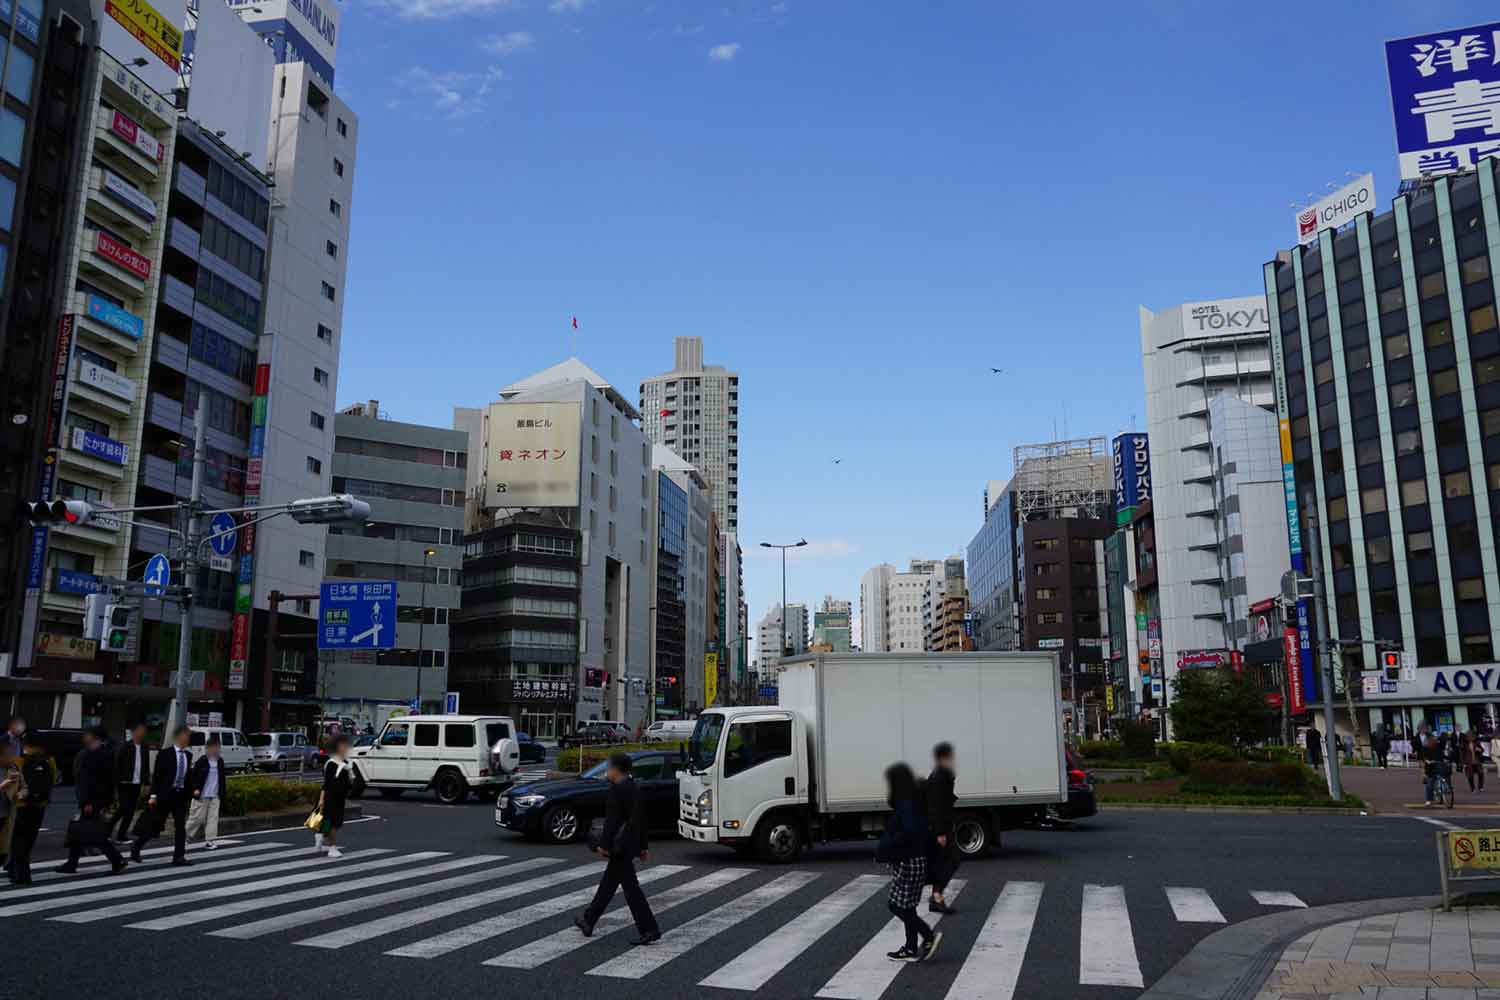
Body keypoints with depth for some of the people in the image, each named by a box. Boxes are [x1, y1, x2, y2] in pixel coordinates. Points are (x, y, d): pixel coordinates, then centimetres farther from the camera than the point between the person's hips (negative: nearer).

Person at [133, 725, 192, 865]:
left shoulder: (188, 755, 7)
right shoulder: (165, 754, -8)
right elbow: (156, 775, -9)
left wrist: (189, 794, 10)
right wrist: (153, 795, -14)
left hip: (181, 795, 5)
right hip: (165, 794, -5)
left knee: (181, 826, 2)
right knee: (154, 825, 4)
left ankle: (179, 856, 5)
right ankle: (136, 847, 26)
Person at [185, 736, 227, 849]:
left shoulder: (220, 761, 8)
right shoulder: (202, 761, -8)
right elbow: (194, 775, -6)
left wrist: (223, 790, 15)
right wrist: (195, 788, -15)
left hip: (215, 795, 4)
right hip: (202, 795, -4)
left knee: (213, 817, 0)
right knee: (197, 817, 2)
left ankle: (209, 840, 3)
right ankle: (186, 835, 22)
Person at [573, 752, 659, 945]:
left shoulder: (617, 789, -15)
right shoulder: (635, 789, 12)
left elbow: (612, 819, -19)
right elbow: (641, 819, 16)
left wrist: (604, 844, -16)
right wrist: (642, 846, 20)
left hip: (620, 845, -10)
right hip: (630, 844, 10)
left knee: (630, 886, -7)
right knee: (608, 883, 18)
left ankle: (649, 929, -9)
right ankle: (588, 921, 30)